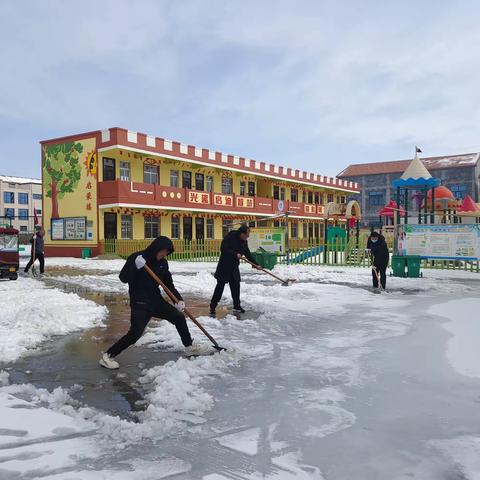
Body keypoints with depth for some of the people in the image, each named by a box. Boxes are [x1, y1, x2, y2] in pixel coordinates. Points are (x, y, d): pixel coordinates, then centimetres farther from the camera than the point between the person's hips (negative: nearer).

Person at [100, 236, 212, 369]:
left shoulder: (162, 262, 4)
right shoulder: (136, 257, -12)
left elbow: (169, 283, 5)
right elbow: (123, 278, -18)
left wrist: (179, 299, -8)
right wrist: (135, 267, -35)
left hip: (156, 300, 6)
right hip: (140, 303, -6)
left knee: (179, 317, 9)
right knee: (135, 333, -19)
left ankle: (190, 347, 29)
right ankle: (108, 355, -3)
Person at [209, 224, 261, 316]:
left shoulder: (244, 241, 4)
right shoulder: (230, 237, -18)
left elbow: (248, 254, 11)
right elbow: (223, 249, -26)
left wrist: (255, 264, 6)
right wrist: (235, 254, -31)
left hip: (234, 266, 7)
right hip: (224, 266, -7)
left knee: (236, 286, 8)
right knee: (220, 285, -5)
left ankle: (237, 306, 19)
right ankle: (213, 306, 3)